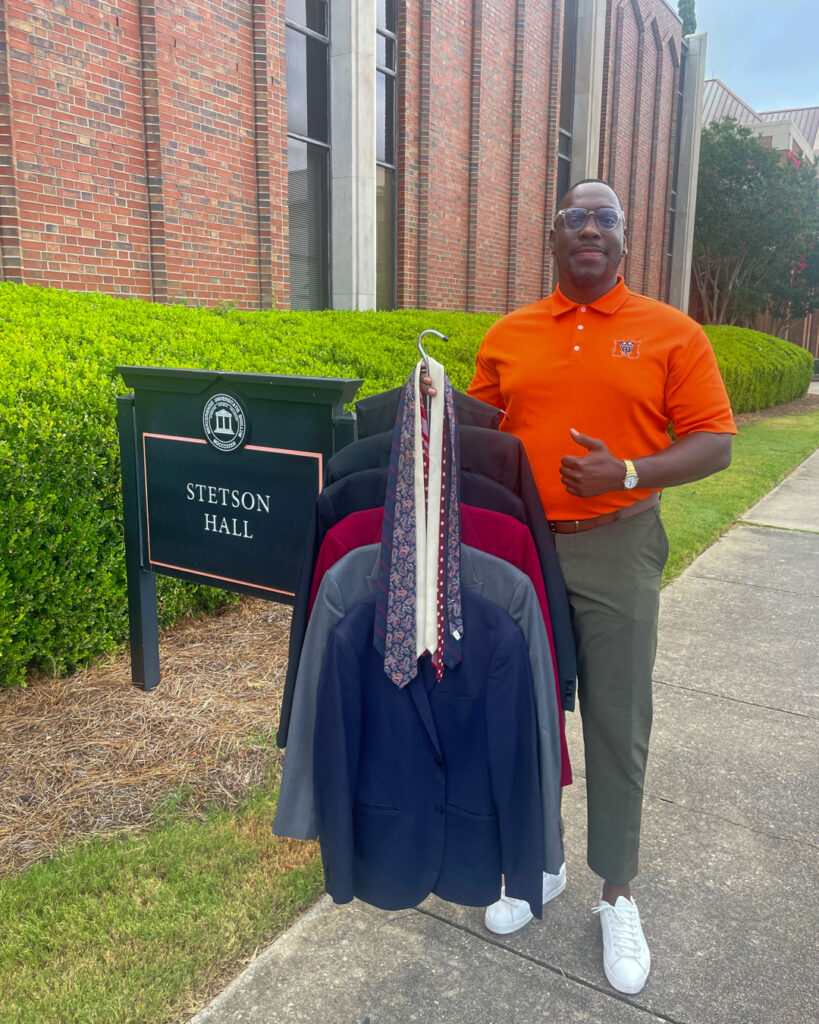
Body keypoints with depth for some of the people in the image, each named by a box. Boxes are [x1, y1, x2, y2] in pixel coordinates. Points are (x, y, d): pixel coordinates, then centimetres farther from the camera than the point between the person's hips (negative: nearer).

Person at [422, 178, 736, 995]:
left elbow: (714, 443, -3)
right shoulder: (507, 337, 7)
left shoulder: (671, 334, -1)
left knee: (616, 724, 6)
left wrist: (626, 473, -18)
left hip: (615, 551, -2)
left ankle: (617, 896, 26)